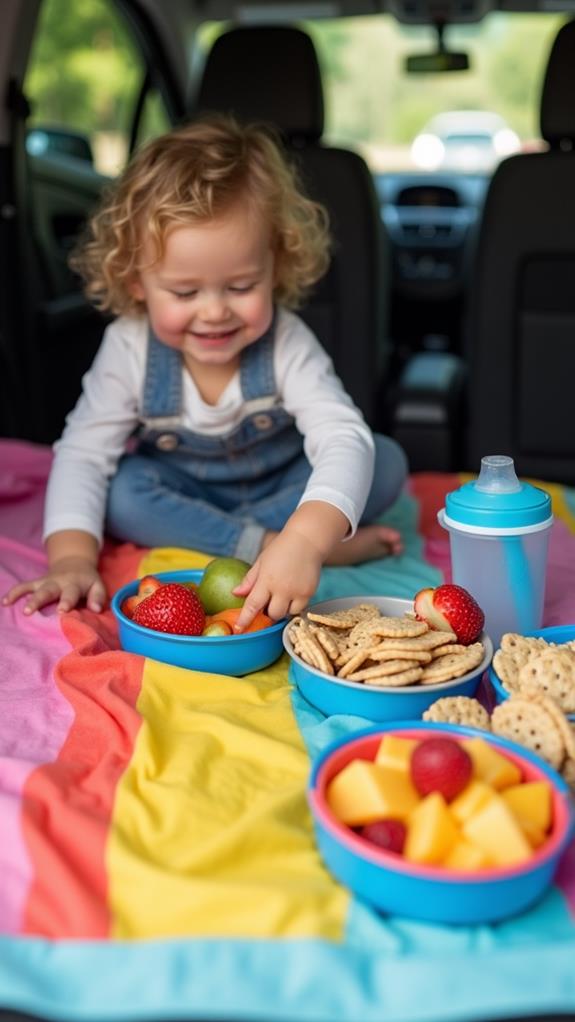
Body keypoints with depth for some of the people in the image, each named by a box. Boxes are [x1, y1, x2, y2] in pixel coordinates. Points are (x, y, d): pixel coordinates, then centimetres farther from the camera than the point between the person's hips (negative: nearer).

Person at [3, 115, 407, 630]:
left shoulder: (285, 343, -27)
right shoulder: (129, 348, -21)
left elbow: (345, 439, -40)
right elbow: (84, 452, -19)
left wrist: (304, 541, -59)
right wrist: (72, 557, -35)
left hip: (282, 490, 0)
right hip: (185, 496, 1)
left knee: (386, 460, -23)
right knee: (122, 491, -30)